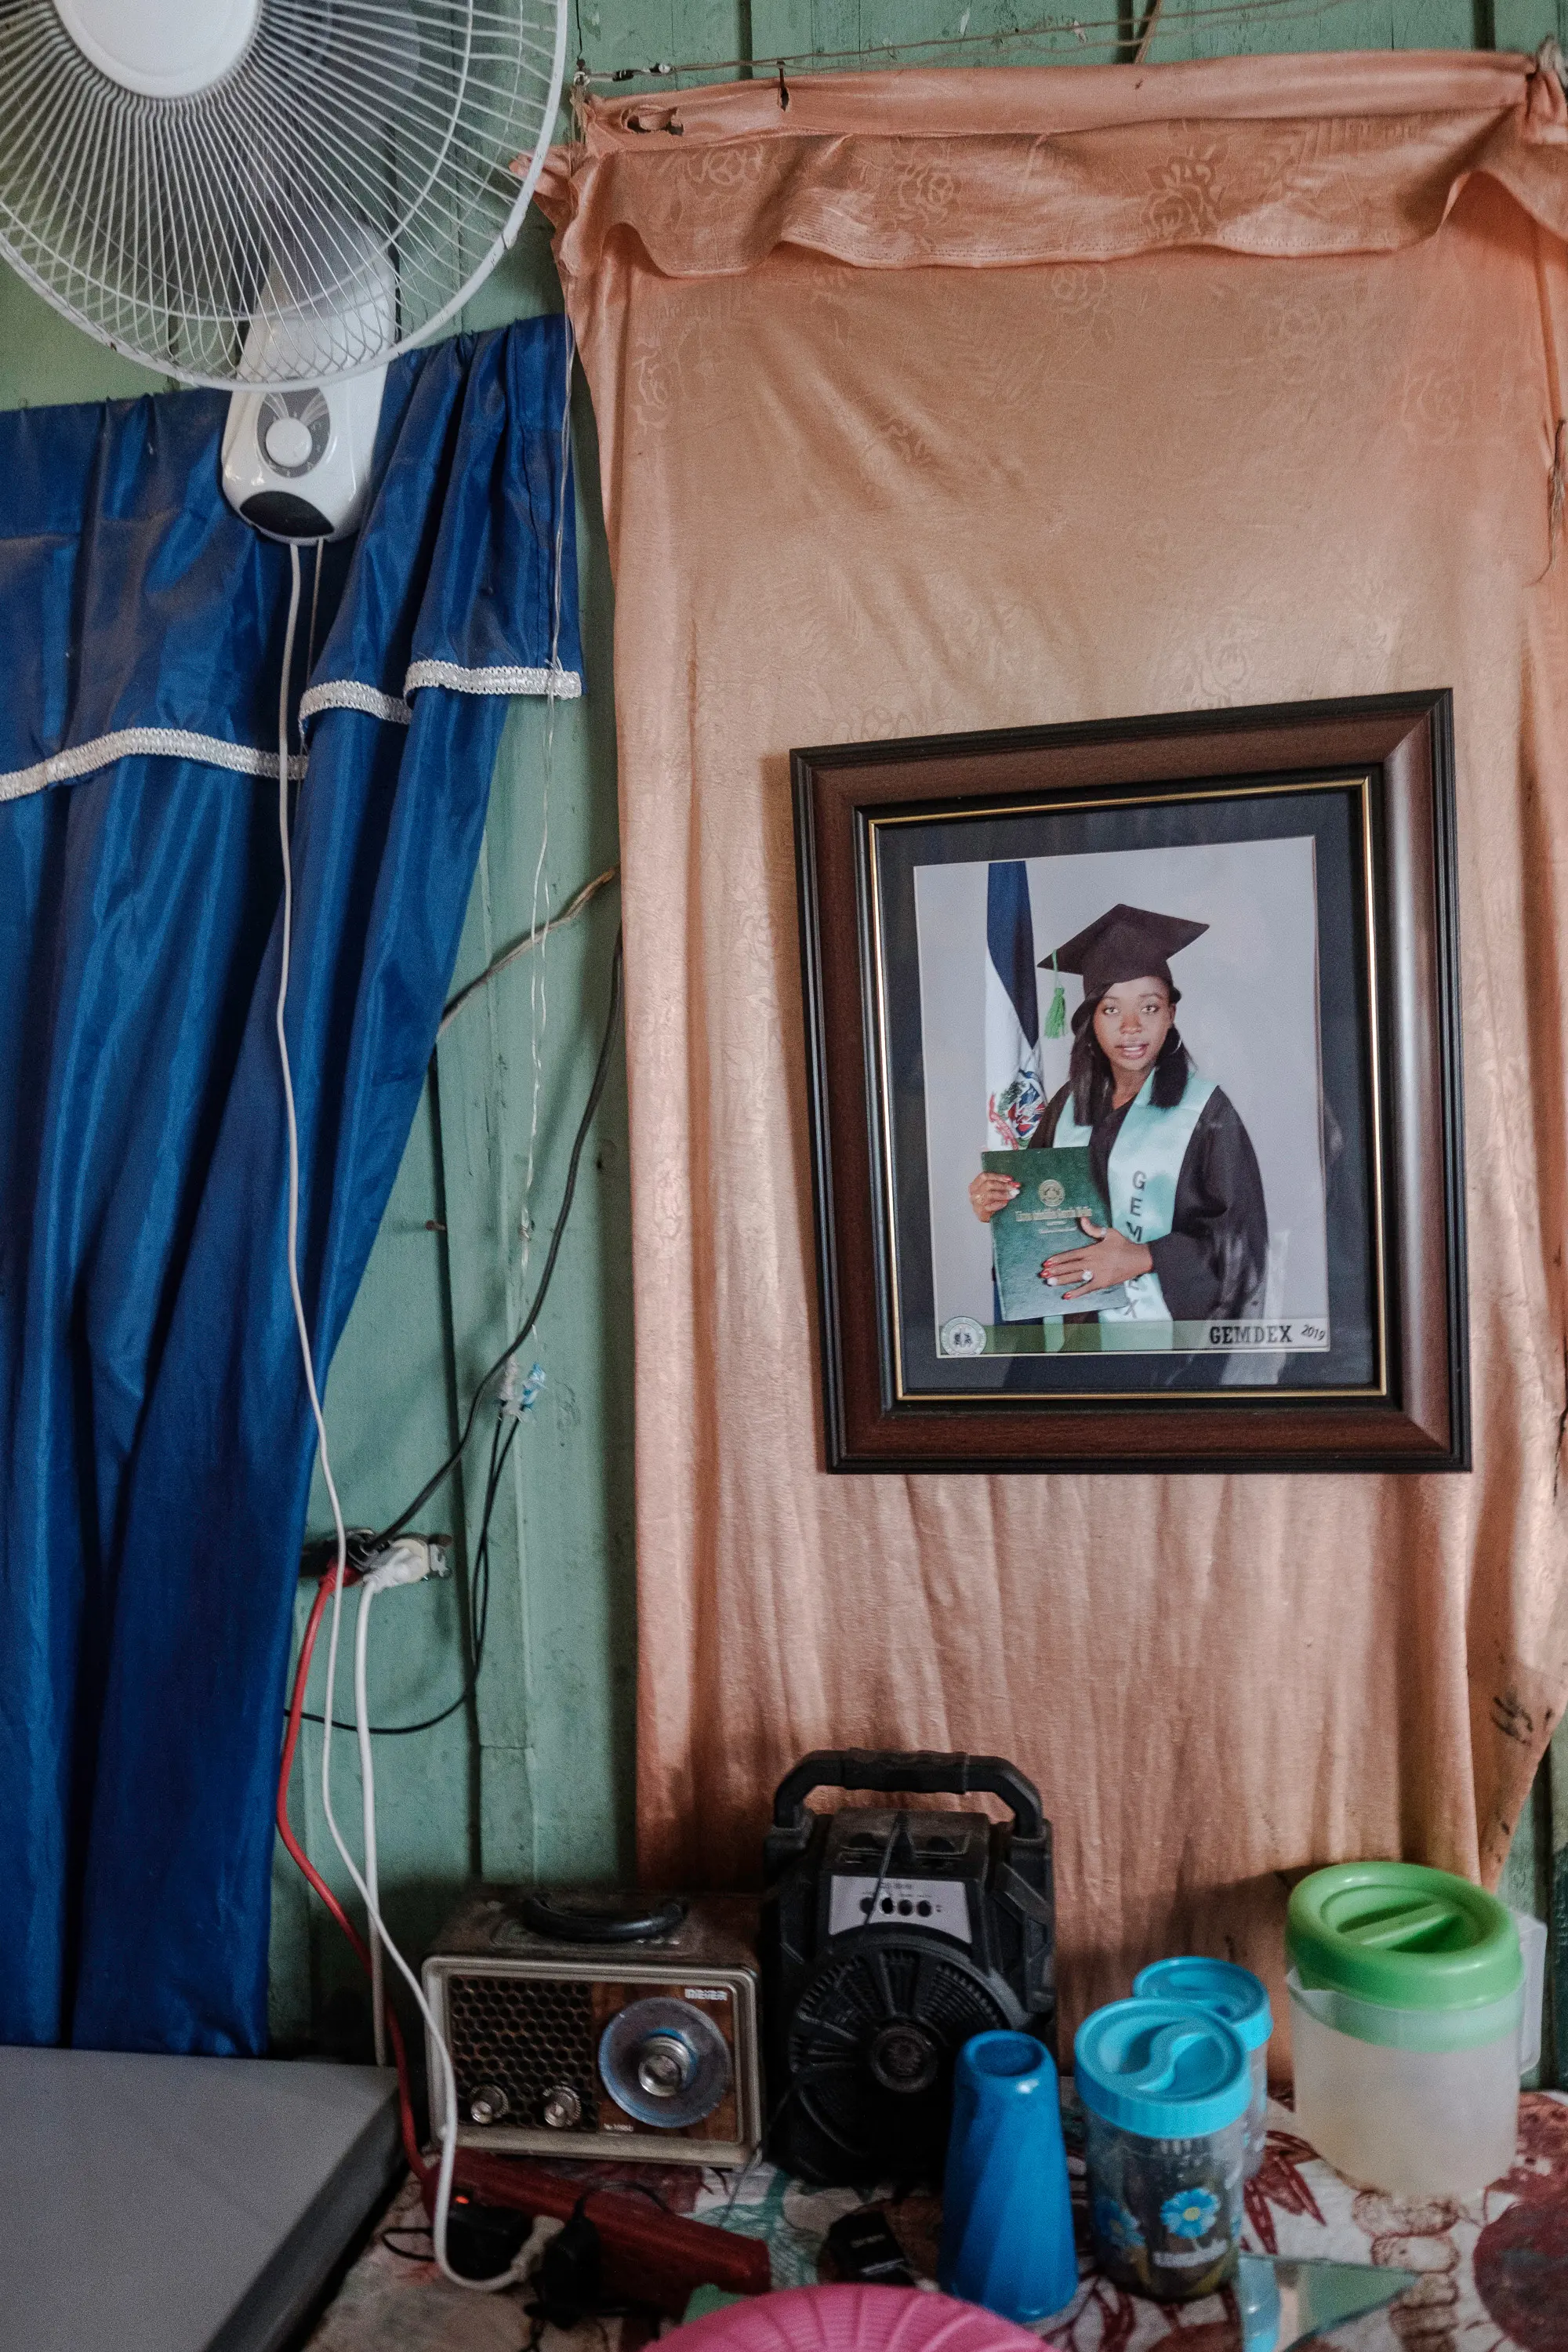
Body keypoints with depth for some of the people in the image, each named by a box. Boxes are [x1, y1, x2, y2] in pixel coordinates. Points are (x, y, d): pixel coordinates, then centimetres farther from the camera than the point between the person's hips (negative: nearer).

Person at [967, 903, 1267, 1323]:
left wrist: (1141, 1259, -21)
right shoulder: (1069, 1103, 1)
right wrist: (994, 1204, -11)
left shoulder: (1203, 1108, -10)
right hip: (1072, 1312, 4)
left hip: (1172, 1316, -3)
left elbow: (1241, 1237, -11)